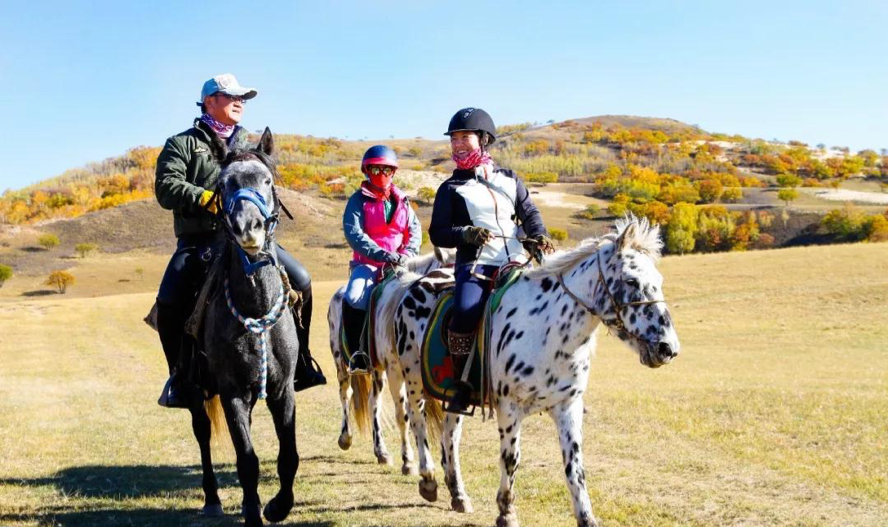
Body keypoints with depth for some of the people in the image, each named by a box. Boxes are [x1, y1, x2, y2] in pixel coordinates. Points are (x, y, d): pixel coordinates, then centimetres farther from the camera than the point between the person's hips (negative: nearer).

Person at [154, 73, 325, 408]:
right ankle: (182, 375, -5)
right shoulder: (182, 144, 6)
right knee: (169, 302, -25)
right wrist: (207, 199, -20)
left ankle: (298, 359, 3)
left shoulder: (247, 147, 21)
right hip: (200, 240, -3)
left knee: (300, 281, -13)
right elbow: (166, 188, -7)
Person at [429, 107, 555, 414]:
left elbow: (530, 214, 16)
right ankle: (461, 384, -15)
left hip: (516, 263, 3)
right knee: (465, 314, -30)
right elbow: (438, 233, 6)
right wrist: (466, 234, -13)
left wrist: (538, 238, -5)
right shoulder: (451, 189, 11)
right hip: (475, 265, -3)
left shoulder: (509, 180, 18)